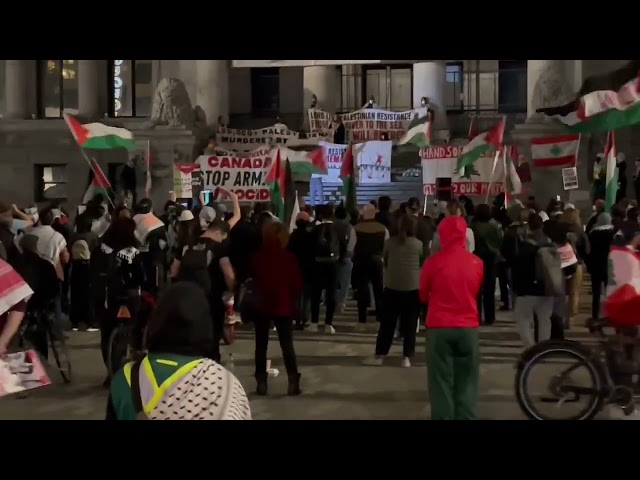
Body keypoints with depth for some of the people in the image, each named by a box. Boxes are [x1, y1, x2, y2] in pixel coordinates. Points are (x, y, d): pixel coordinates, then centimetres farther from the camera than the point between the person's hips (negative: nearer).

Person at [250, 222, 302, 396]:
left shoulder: (257, 257, -8)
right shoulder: (289, 258, -10)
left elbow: (251, 279, 5)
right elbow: (298, 284, -5)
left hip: (261, 305, 1)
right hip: (283, 306, -1)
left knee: (261, 345, 9)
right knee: (287, 345, 6)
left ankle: (261, 382, 7)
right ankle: (293, 381, 1)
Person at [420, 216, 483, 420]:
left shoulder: (434, 261, -9)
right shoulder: (476, 262, -1)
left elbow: (423, 295, 5)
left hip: (439, 328, -2)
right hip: (468, 327, 2)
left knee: (441, 381, 6)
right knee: (466, 382, 11)